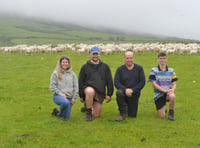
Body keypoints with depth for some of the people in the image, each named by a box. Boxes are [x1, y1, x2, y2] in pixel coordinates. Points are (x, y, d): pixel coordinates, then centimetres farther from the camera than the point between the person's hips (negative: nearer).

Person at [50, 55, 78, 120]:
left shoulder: (72, 74, 7)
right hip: (58, 96, -4)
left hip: (69, 97, 4)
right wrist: (60, 93, -12)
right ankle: (60, 114, -6)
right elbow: (52, 86, -2)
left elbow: (76, 87, 9)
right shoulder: (55, 73, -1)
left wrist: (74, 98, 3)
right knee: (65, 102, -38)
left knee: (67, 117, 0)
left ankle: (56, 111, 32)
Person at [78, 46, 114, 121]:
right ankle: (88, 113, -20)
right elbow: (80, 82, 9)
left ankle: (88, 107, 34)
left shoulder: (105, 67, 11)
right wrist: (81, 95, 4)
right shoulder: (85, 67, 7)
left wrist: (109, 94, 5)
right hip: (88, 88, -2)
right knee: (90, 92, -41)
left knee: (96, 115, -1)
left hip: (100, 93, 2)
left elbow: (109, 81, 12)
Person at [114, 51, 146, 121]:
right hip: (124, 92, -1)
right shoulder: (120, 69, -2)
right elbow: (116, 83, -8)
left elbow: (142, 82, -5)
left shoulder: (139, 68, -1)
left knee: (132, 115, 3)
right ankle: (122, 114, -21)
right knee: (119, 92, -37)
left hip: (134, 94, 1)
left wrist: (132, 90, -18)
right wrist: (125, 90, -26)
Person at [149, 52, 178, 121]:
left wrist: (172, 89, -19)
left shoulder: (171, 70, 4)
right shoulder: (154, 70, -4)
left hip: (168, 92, 1)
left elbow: (174, 84, 5)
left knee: (172, 96, -38)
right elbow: (154, 84, -10)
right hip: (158, 94, -1)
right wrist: (164, 90, -22)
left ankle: (171, 112, -10)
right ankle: (163, 107, 28)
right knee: (161, 116, -9)